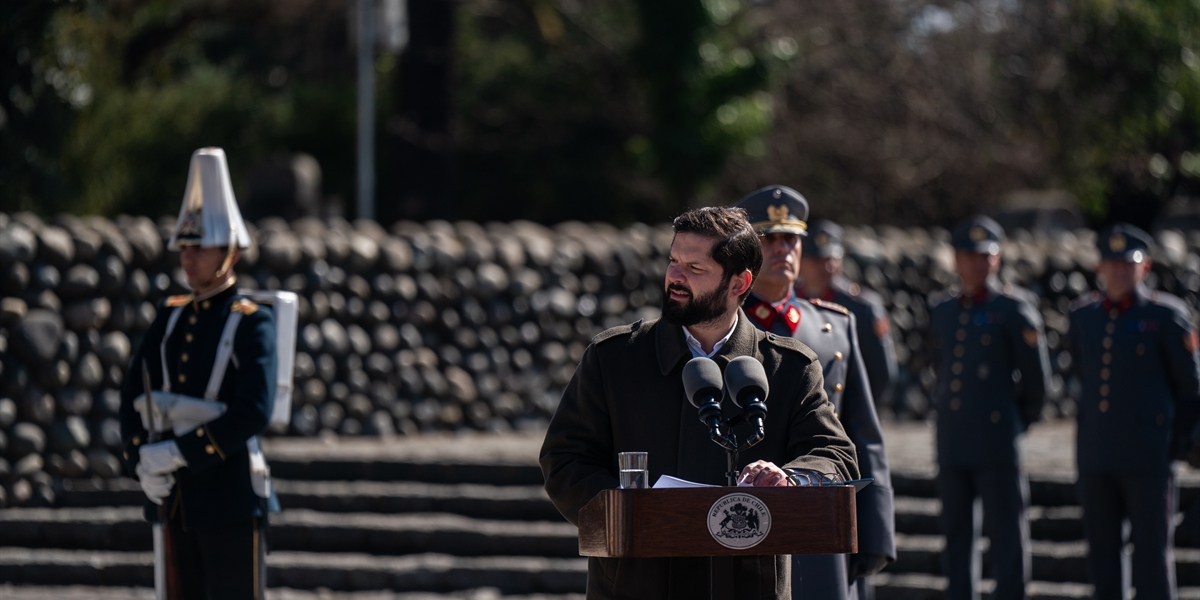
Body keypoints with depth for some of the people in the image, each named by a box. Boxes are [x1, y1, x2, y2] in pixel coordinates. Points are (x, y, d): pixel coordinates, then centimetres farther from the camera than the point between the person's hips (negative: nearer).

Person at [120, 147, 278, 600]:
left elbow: (252, 413, -18)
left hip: (231, 497, -6)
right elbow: (134, 397, 7)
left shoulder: (252, 323, -7)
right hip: (175, 497, 6)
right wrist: (142, 462, -9)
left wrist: (177, 453, -19)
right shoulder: (170, 316, 11)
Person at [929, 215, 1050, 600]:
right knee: (956, 535, 7)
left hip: (998, 443, -5)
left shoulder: (1014, 309, -3)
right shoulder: (942, 314, 14)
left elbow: (1036, 374, 0)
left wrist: (1023, 420, 8)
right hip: (952, 445, 5)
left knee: (1006, 535, -3)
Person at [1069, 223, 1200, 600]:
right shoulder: (1084, 316, 8)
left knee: (1151, 551, -3)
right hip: (1096, 455, 5)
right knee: (1102, 551, 7)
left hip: (1148, 456, -5)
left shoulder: (1165, 315, -5)